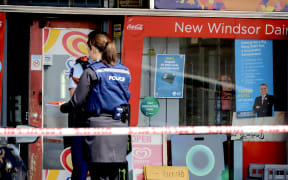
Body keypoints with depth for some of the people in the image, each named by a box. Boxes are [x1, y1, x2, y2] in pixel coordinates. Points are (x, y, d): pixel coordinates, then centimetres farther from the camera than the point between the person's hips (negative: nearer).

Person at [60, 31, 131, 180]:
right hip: (120, 126, 6)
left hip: (99, 124, -6)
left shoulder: (92, 72, -6)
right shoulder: (124, 71, 11)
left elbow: (77, 101, -5)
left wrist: (62, 107, 15)